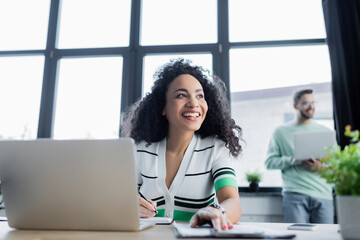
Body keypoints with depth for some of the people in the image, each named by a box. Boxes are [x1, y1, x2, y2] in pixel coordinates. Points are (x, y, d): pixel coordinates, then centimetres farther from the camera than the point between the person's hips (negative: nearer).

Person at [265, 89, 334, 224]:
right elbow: (269, 162, 2)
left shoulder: (325, 131, 16)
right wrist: (295, 160, -12)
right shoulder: (281, 132, 9)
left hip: (323, 194, 3)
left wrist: (322, 166, -9)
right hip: (295, 194, -2)